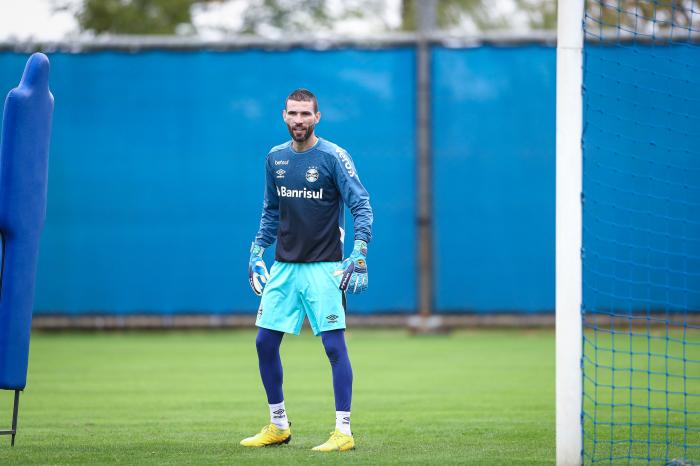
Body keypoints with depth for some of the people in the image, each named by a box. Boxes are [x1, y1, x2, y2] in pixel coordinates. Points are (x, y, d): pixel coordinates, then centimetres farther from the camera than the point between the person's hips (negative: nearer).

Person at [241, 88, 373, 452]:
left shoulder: (333, 157, -9)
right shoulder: (275, 158, 9)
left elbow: (361, 206, -12)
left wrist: (358, 252, -23)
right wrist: (257, 249, 15)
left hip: (323, 268, -6)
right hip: (284, 266, 6)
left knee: (334, 345, -9)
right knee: (265, 343, 5)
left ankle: (343, 432, -5)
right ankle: (278, 426, 19)